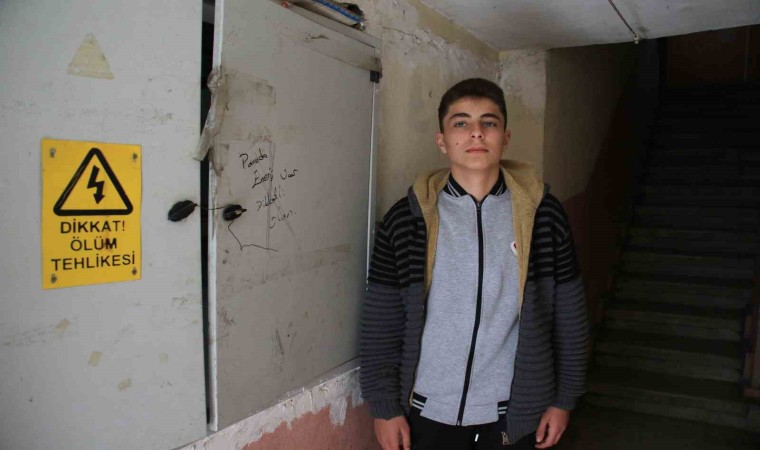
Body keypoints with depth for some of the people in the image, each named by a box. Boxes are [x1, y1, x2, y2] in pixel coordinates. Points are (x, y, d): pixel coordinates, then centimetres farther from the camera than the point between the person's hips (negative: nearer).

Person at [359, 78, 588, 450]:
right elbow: (382, 321, -3)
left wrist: (563, 399, 3)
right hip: (427, 413, 0)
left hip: (513, 414, 1)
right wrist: (384, 406, -3)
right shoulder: (406, 219, -7)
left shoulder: (542, 213, -5)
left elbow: (568, 314, 1)